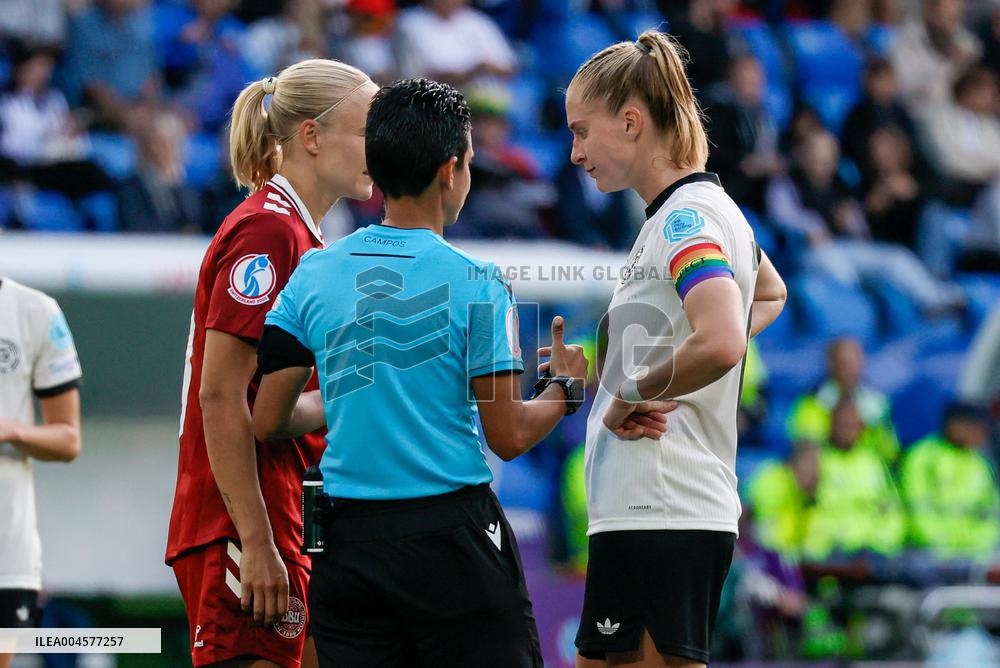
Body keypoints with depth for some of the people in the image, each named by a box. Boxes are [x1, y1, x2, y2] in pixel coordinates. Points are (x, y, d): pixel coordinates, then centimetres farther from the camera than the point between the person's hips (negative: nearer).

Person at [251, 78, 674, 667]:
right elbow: (510, 436, -7)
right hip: (451, 539, -4)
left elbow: (269, 421, 4)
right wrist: (567, 388, 13)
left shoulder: (311, 276, 3)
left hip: (348, 546, 4)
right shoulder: (477, 283, -8)